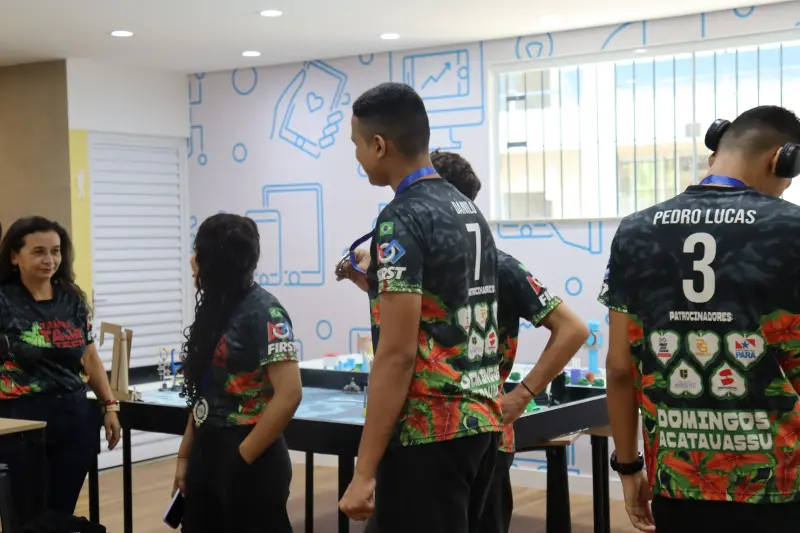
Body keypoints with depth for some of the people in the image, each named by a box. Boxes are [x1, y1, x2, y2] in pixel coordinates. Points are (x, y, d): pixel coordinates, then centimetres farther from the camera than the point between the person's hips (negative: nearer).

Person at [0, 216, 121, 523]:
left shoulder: (73, 299, 8)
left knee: (63, 515, 10)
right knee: (29, 518, 3)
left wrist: (110, 405, 12)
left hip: (75, 419, 5)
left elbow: (89, 356, 15)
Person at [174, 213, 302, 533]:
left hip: (250, 462, -8)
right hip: (206, 455, 8)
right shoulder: (213, 311, 10)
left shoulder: (263, 312, -14)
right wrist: (185, 455, 12)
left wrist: (243, 458, -17)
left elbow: (289, 394, -21)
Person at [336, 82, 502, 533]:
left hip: (428, 432, -9)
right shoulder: (470, 210, 12)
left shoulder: (402, 220, -15)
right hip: (482, 421, 9)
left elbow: (397, 353, -19)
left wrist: (365, 471, -17)